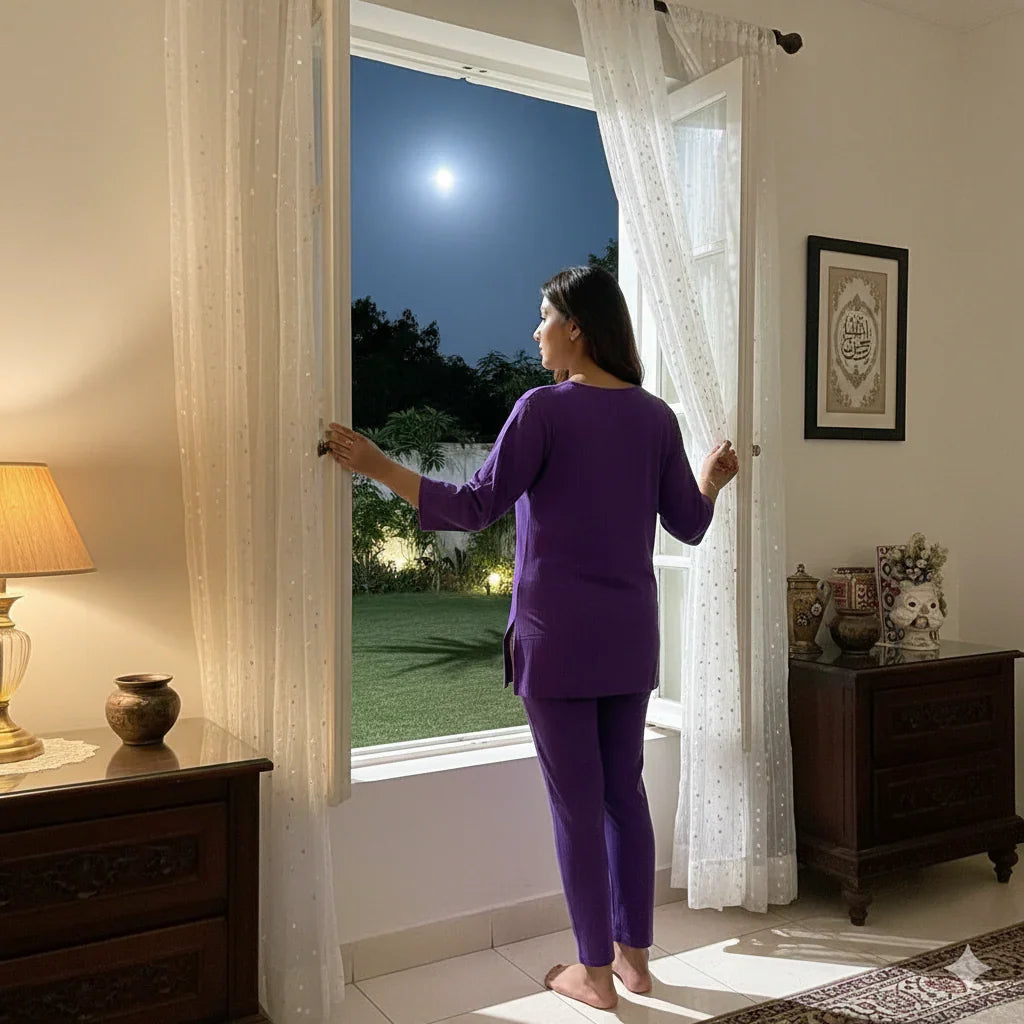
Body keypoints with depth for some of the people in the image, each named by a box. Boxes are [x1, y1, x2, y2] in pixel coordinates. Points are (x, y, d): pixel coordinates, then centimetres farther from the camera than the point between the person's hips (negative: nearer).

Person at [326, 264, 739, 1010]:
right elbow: (688, 526, 8)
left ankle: (595, 973, 18)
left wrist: (377, 465, -10)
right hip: (629, 636, 5)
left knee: (577, 803, 5)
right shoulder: (656, 417, 4)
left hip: (558, 637, -5)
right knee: (625, 792, 16)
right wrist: (713, 480, 29)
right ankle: (635, 954, 28)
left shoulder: (544, 409, -12)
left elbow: (473, 509, -15)